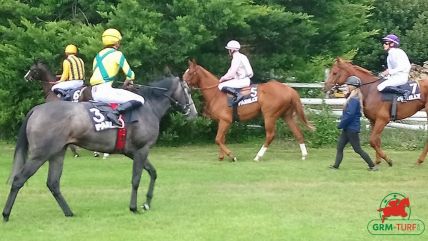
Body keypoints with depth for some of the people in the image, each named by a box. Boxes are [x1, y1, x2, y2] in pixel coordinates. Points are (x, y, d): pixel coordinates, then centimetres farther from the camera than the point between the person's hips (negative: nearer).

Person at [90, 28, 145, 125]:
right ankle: (115, 113, -29)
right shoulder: (117, 54, 0)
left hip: (94, 92, 8)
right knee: (139, 100, -11)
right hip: (105, 91, -8)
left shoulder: (98, 56, 20)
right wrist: (127, 82, 25)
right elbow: (130, 75, 1)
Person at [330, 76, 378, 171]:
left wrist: (341, 125, -16)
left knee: (357, 149, -3)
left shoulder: (354, 99, -20)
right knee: (339, 147, 9)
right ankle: (336, 165, 12)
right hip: (348, 128, 10)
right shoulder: (352, 98, 11)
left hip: (352, 128, -10)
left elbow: (350, 114, -25)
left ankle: (372, 166, 2)